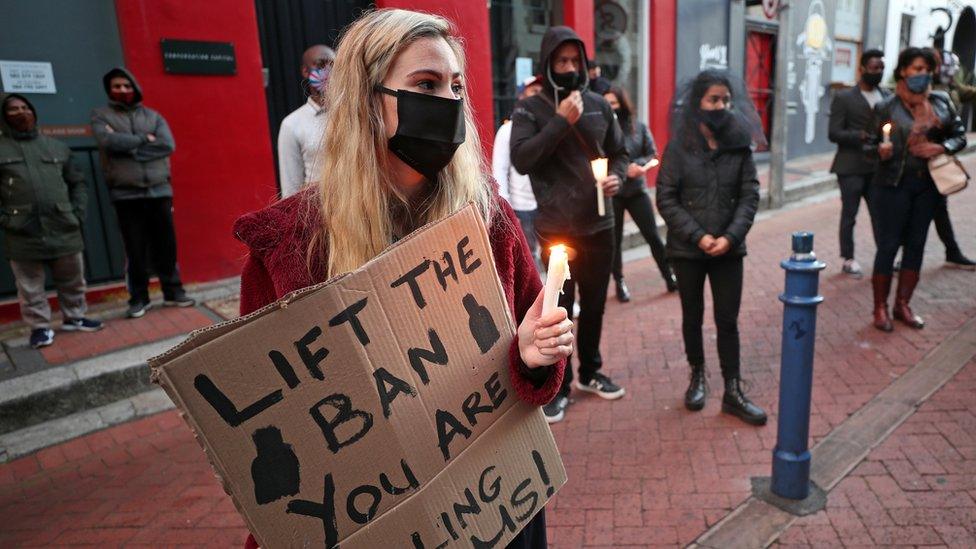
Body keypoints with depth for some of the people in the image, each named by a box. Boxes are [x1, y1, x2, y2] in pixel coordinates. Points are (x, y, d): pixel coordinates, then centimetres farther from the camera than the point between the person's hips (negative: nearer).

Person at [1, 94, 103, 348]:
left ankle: (74, 317, 27)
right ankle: (40, 327, 17)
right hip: (23, 234, -2)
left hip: (64, 229, 2)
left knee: (73, 280, 11)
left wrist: (78, 213, 4)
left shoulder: (57, 147, 12)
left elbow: (77, 182, 15)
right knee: (30, 287, 6)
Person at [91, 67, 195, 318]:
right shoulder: (101, 115, 7)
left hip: (159, 190, 2)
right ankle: (138, 298, 11)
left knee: (165, 244, 6)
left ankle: (173, 292, 16)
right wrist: (144, 139, -7)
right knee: (135, 249, 1)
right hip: (125, 193, -2)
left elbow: (168, 145, -4)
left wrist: (128, 147, -9)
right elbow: (108, 141, -13)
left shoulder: (153, 116, 12)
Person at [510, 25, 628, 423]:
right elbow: (520, 160, -18)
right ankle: (557, 387, 19)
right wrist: (560, 121, -21)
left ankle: (590, 373, 35)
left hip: (600, 227, 5)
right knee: (559, 310, 3)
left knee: (594, 305, 16)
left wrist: (617, 176, -4)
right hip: (557, 230, -4)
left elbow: (619, 152, 18)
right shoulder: (530, 109, -4)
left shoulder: (599, 105, 8)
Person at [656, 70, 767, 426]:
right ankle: (697, 376, 33)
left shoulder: (740, 146, 0)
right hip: (687, 249, -1)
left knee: (728, 320, 5)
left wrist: (730, 237, -15)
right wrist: (698, 236, -16)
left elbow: (750, 196, -1)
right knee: (692, 316, 13)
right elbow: (666, 199, -9)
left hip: (728, 249, 1)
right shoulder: (678, 148, -6)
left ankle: (733, 392, 17)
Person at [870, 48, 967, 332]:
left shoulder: (941, 101, 6)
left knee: (916, 245, 10)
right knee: (888, 245, -1)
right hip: (895, 183, -4)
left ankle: (902, 304, 22)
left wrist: (943, 147, -10)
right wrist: (881, 150, -25)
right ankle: (880, 308, 9)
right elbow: (872, 143, -3)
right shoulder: (886, 107, -5)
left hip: (928, 183, 5)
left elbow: (960, 135, 10)